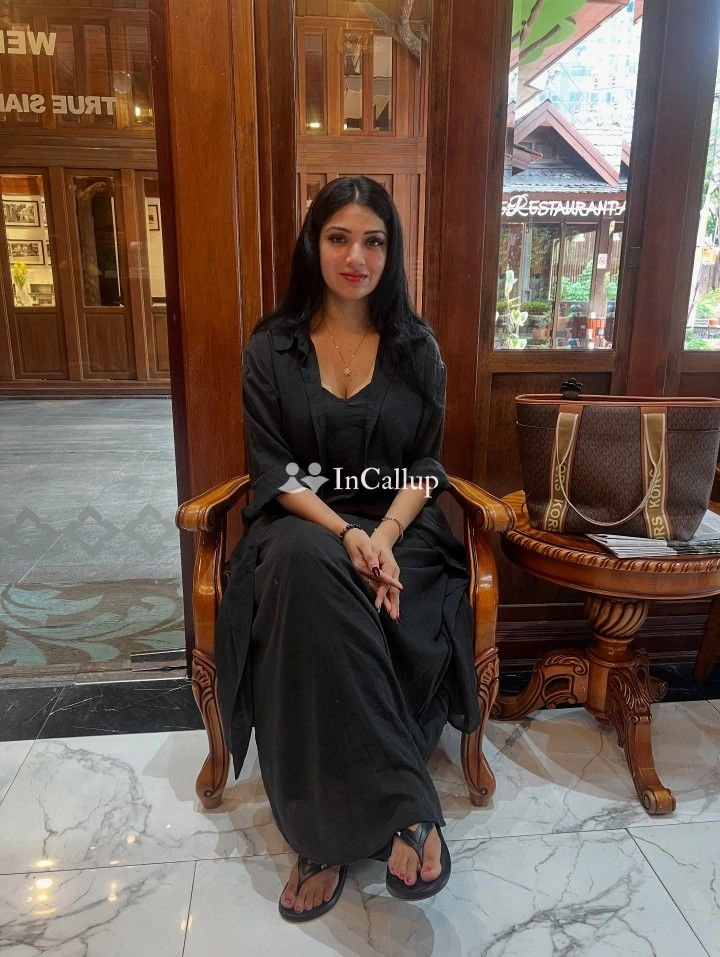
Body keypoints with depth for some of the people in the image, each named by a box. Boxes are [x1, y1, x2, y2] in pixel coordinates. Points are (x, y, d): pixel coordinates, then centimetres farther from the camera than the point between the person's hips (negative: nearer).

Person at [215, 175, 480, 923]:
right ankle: (405, 808, -29)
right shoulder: (271, 348, 5)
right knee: (306, 566, -37)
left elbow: (426, 466, 3)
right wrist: (345, 534, -20)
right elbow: (272, 470, -2)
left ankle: (329, 836, -12)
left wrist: (384, 537, -17)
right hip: (302, 525, 0)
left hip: (399, 527, 1)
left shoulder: (416, 347, 8)